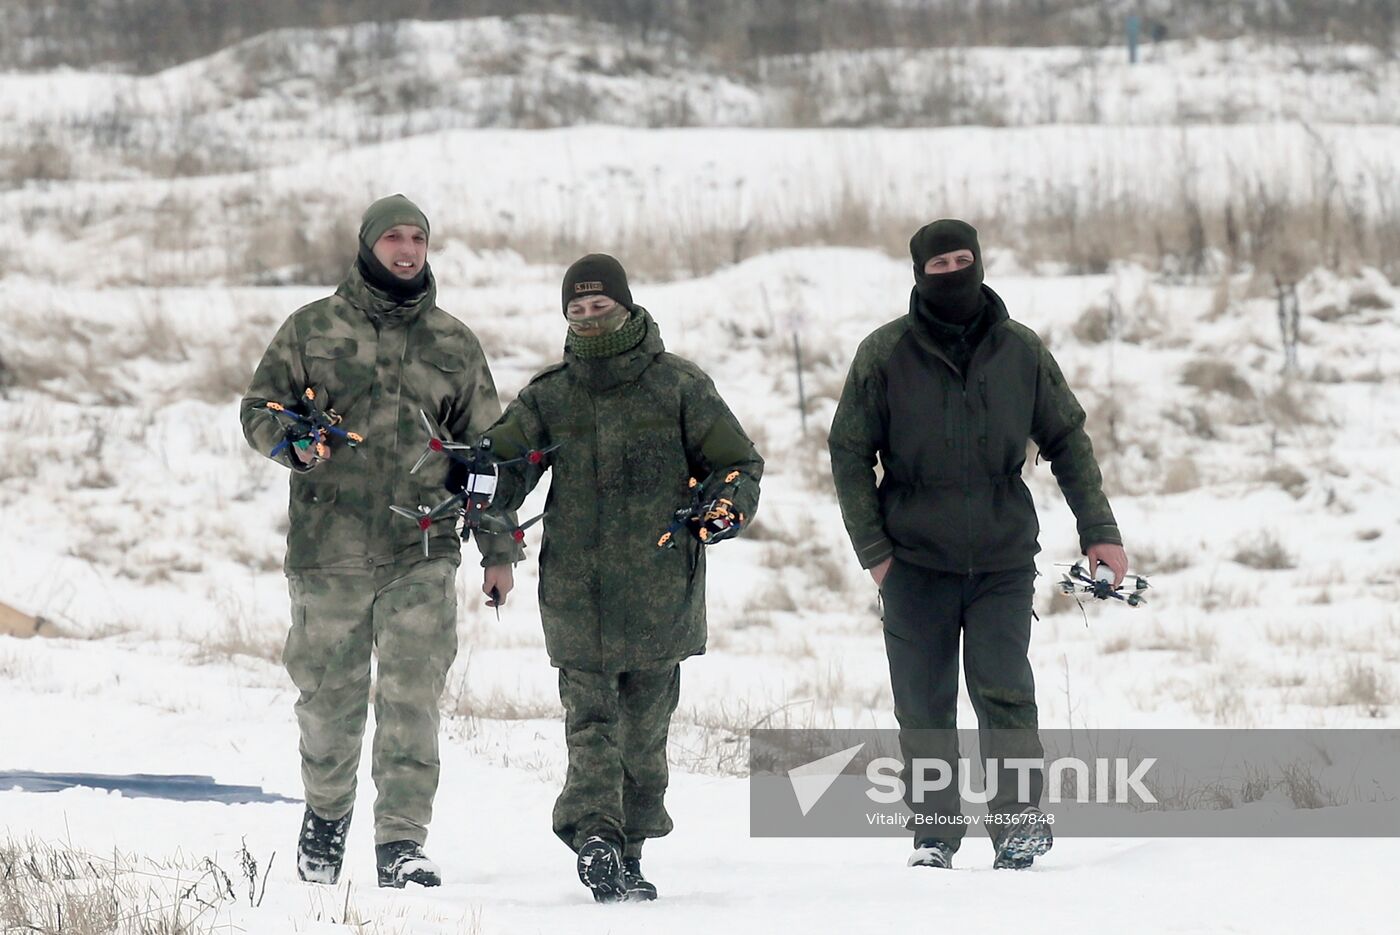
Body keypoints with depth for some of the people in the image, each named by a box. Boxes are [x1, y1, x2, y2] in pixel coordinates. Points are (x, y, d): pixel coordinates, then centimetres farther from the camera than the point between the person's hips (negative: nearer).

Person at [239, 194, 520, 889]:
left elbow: (485, 450, 15)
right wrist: (296, 442, -14)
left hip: (423, 552, 0)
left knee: (412, 697, -10)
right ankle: (326, 811, 31)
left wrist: (499, 549, 11)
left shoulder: (454, 343, 12)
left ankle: (401, 842, -10)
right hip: (328, 547, 0)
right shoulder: (312, 329, 7)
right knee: (330, 694, 7)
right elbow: (260, 408, 10)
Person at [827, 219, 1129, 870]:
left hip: (1004, 559, 0)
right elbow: (849, 452, 2)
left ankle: (1019, 822, -3)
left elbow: (1067, 440, 11)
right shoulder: (885, 355, -2)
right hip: (916, 565, 0)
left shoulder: (1021, 351, 2)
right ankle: (934, 835, 10)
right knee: (924, 707, 2)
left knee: (1004, 691, -11)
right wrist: (873, 547, -5)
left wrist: (1099, 529, 5)